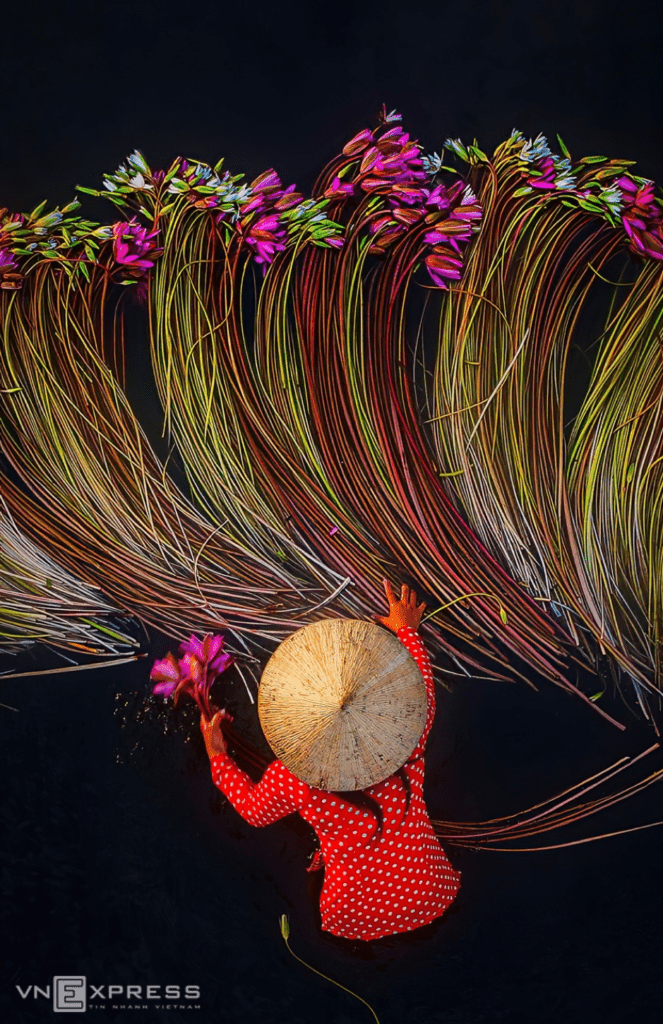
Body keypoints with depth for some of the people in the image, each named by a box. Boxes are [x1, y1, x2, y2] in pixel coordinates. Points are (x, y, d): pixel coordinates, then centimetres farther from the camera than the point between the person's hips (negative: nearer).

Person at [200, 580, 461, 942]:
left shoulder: (291, 778, -27)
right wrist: (407, 630, 17)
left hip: (356, 918, -1)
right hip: (430, 896, 2)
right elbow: (423, 687, 1)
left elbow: (253, 809, -1)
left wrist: (217, 756, 12)